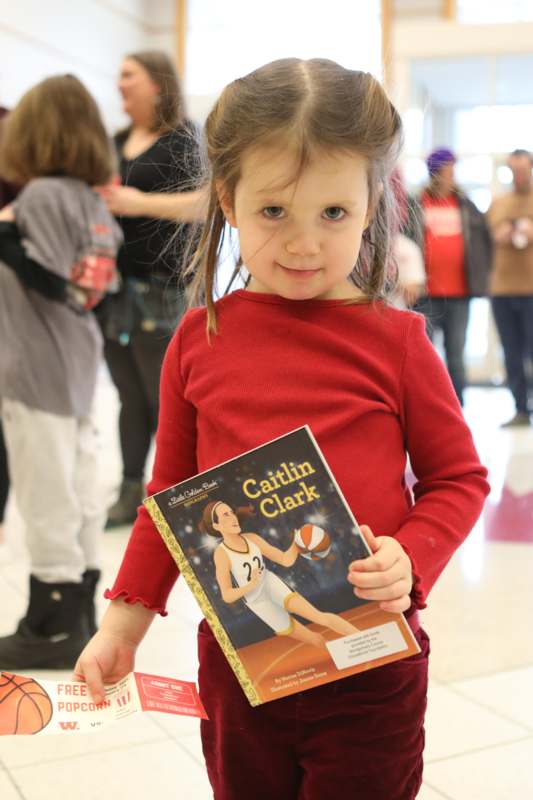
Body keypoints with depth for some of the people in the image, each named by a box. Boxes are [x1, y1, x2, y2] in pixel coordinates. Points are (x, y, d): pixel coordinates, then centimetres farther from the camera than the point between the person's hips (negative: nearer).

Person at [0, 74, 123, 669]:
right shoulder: (91, 198, 11)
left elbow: (56, 283, -20)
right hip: (76, 362, 9)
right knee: (77, 492, 13)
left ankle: (52, 627, 9)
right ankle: (77, 614, 24)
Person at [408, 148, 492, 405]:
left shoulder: (465, 205, 9)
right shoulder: (415, 204, -1)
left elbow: (484, 238, 15)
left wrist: (480, 275, 8)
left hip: (459, 292, 3)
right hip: (426, 294, -2)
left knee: (456, 355, 8)